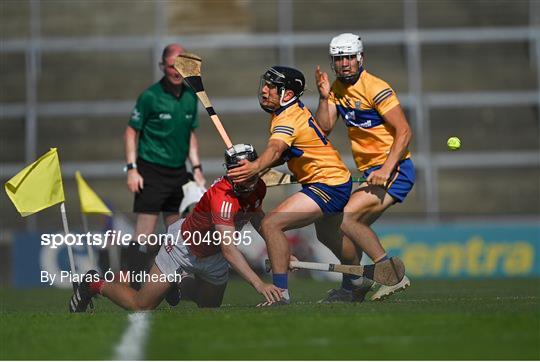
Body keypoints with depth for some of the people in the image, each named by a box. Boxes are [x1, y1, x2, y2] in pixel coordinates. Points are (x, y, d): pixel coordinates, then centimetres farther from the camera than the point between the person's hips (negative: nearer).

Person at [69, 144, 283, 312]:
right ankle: (95, 284, 22)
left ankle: (182, 285, 45)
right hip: (184, 244, -7)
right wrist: (259, 285, -54)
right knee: (141, 307, -2)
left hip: (212, 256, 7)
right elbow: (228, 249, -46)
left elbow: (256, 217, 13)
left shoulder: (258, 188, -13)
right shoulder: (223, 196, -38)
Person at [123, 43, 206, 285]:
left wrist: (197, 168, 13)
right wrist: (131, 169, -12)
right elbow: (131, 132, -5)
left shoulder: (190, 97, 9)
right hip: (151, 171, -6)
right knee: (144, 234, -11)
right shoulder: (150, 96, -9)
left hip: (178, 172, 6)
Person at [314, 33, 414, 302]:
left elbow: (404, 132, -17)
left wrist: (386, 170, -25)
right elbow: (324, 128, 2)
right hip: (371, 172, 9)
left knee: (346, 218, -20)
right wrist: (324, 97, -12)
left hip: (395, 169, -9)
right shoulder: (337, 88, 10)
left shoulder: (375, 88, -14)